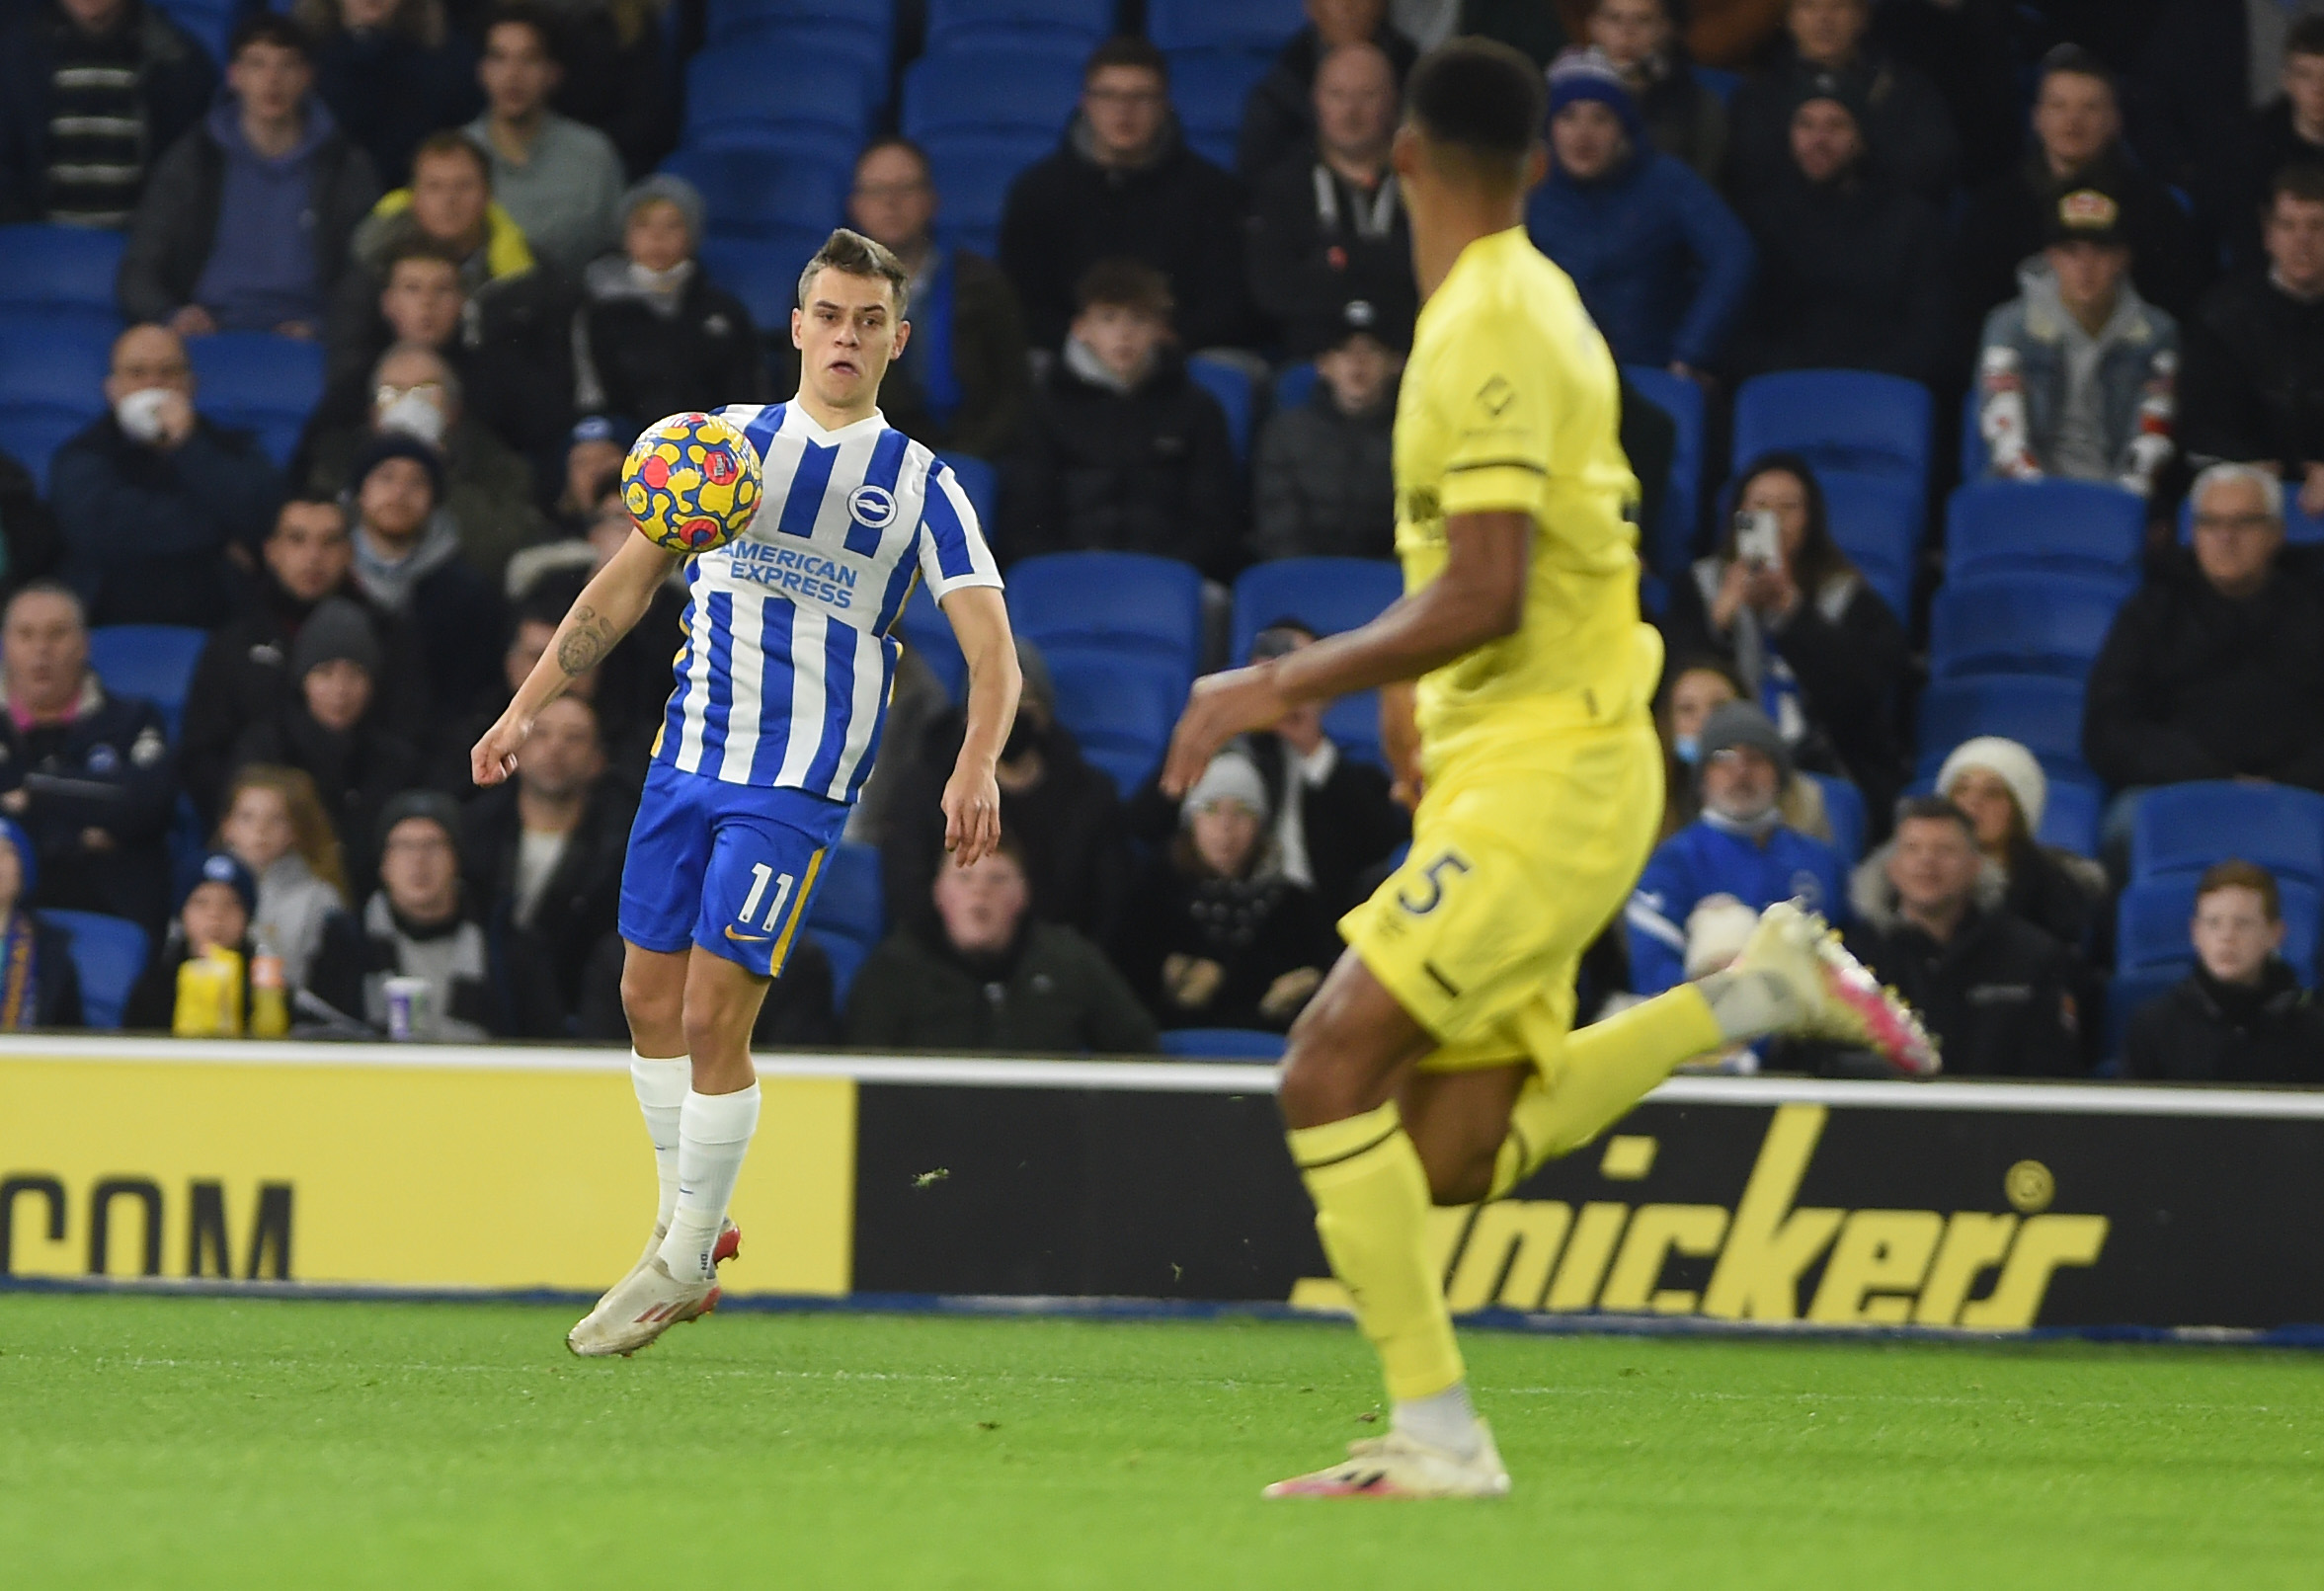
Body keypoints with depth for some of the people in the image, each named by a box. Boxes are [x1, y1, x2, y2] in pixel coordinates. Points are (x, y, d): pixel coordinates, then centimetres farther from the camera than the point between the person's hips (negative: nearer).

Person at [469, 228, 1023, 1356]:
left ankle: (682, 1265, 0)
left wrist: (975, 768, -25)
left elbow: (992, 650, -6)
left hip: (800, 781, -4)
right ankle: (683, 1226, 21)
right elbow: (625, 585, 15)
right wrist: (526, 708, 8)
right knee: (650, 996, 5)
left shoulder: (920, 486, 1)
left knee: (714, 1013, -10)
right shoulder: (725, 443, 10)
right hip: (689, 755, 4)